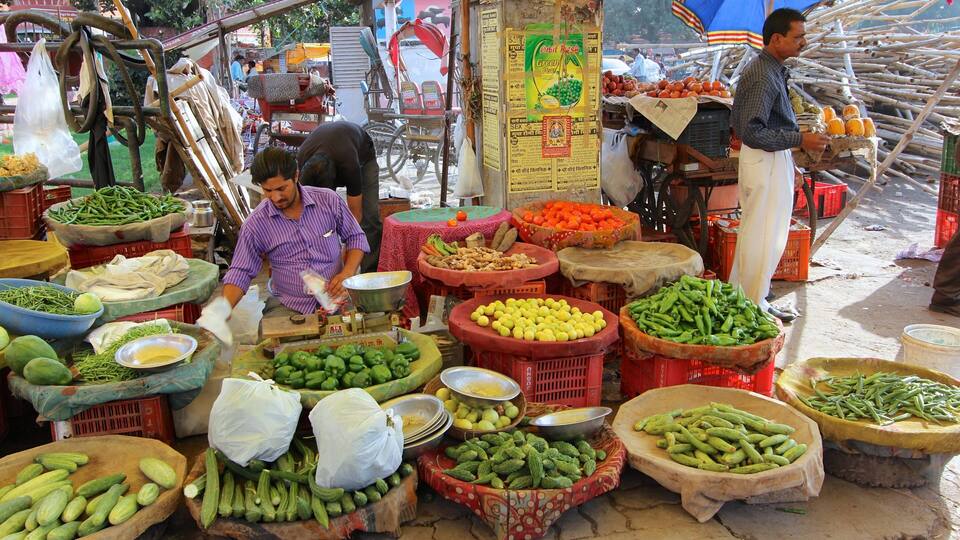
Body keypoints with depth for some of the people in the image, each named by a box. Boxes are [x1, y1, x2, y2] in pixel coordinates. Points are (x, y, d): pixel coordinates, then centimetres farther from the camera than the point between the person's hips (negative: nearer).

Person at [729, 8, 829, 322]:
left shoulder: (772, 70, 13)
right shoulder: (762, 77, -19)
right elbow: (751, 131, -25)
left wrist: (789, 164, 22)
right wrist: (800, 140, -24)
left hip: (773, 159, 11)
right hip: (766, 161, -11)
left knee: (754, 231, 17)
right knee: (765, 235, -3)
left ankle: (740, 293, 29)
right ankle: (754, 306, 7)